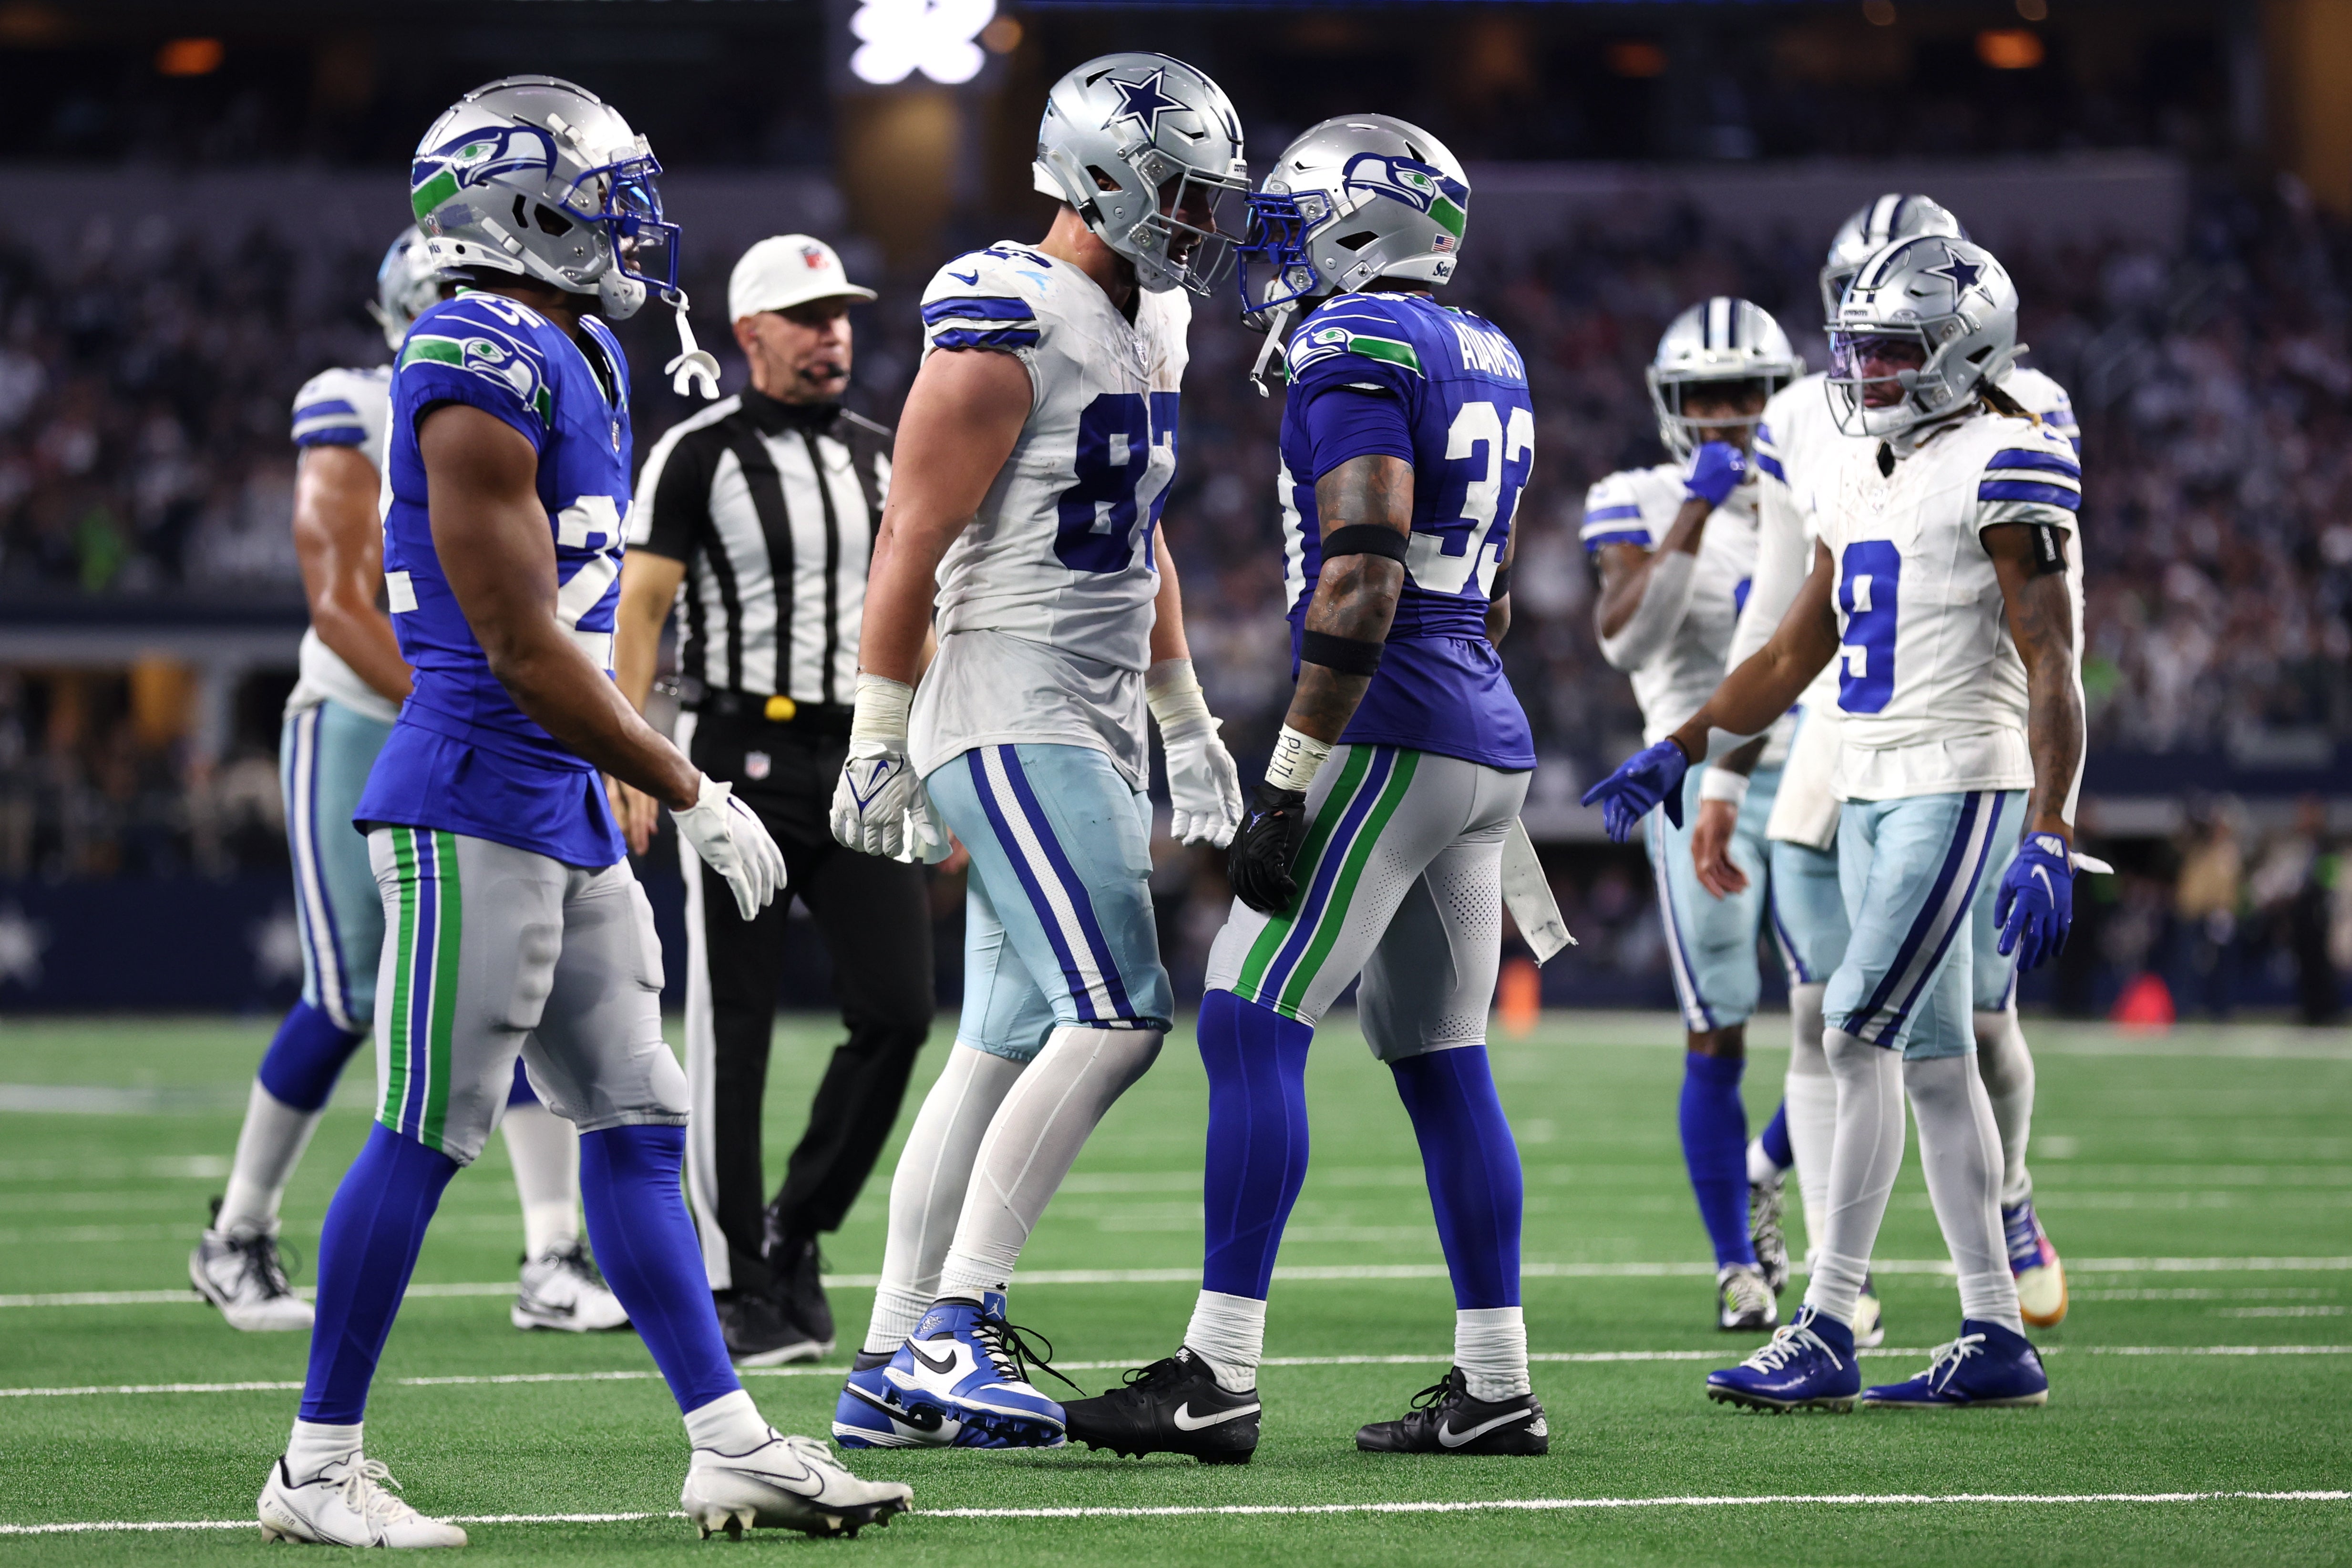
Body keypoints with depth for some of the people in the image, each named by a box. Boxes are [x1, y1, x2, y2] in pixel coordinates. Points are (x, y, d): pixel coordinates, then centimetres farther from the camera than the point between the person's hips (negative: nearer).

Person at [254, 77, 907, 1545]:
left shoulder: (582, 357, 14)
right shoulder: (483, 375, -17)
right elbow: (524, 650, -18)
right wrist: (694, 794, -13)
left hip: (565, 814, 10)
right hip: (478, 800, -10)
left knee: (637, 1121, 10)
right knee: (427, 1136, -4)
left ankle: (732, 1445, 13)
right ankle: (319, 1468, 3)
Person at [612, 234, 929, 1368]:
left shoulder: (881, 459, 14)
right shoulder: (699, 455, -3)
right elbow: (641, 608, -5)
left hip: (862, 762, 5)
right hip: (741, 755, -5)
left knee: (897, 1011, -5)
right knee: (734, 1028, -2)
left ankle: (796, 1232, 13)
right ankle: (735, 1289, 3)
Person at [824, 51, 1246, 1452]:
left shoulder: (1147, 331, 15)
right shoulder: (1008, 334, -14)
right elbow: (912, 545, -14)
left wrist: (1188, 728, 24)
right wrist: (880, 743, -14)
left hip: (1090, 731, 9)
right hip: (1011, 722, -9)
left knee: (1009, 1047, 8)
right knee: (1118, 1016, -17)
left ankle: (891, 1371, 11)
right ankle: (954, 1326, -15)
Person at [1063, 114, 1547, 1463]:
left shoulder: (1359, 347, -11)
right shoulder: (1488, 361, 18)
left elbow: (1363, 582, -21)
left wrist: (1291, 782, -21)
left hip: (1391, 732, -9)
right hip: (1488, 742, 9)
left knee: (1251, 1031, -10)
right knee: (1443, 1061, 12)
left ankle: (1220, 1376, -14)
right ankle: (1497, 1387, 12)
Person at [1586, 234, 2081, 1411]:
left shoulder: (2007, 470, -11)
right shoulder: (1863, 480, 15)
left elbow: (2052, 667, -16)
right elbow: (1792, 658, 23)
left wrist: (2049, 839, -23)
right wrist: (1677, 755, 20)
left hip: (1957, 786, -9)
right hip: (1867, 791, 9)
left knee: (1861, 1038, -13)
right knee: (1929, 1058, 8)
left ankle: (1826, 1333, -12)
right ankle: (1995, 1338, 12)